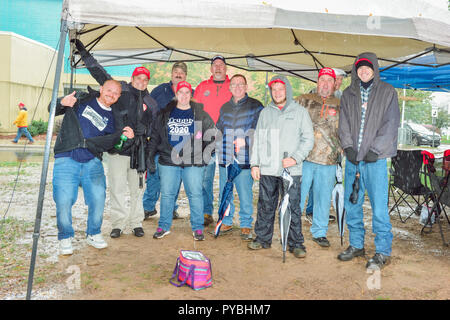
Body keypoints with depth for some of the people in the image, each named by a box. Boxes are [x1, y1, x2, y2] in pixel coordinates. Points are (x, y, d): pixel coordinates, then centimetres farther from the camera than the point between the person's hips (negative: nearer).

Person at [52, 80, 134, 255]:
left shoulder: (112, 116, 16)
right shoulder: (82, 100, 9)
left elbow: (107, 143, 5)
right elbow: (53, 110, 9)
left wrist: (121, 134, -12)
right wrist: (62, 103, -13)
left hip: (92, 162, 2)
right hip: (67, 160, -2)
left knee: (98, 198, -9)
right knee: (63, 200, -11)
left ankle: (93, 234, 15)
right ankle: (65, 237, 11)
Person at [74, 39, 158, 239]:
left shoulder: (151, 103, 13)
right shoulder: (121, 90, 7)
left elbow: (153, 128, 15)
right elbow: (99, 72, 10)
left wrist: (142, 129, -4)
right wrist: (83, 52, 10)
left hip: (138, 152, 2)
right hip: (117, 149, -1)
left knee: (137, 189, 6)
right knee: (117, 189, 0)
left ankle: (136, 223, 18)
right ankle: (118, 224, 12)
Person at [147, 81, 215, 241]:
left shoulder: (200, 115, 8)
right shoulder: (166, 113, 12)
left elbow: (212, 134, 12)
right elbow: (155, 136, 14)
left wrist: (206, 153, 2)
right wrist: (150, 156, 8)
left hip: (193, 162, -1)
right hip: (168, 161, 1)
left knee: (195, 194, 0)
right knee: (167, 194, 6)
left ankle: (197, 228, 14)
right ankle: (164, 226, 21)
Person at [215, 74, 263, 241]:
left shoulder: (255, 105, 1)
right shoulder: (224, 107, 16)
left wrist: (245, 140, -18)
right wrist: (219, 146, 11)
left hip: (244, 158, -5)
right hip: (225, 158, 5)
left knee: (245, 194, 1)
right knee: (224, 193, 13)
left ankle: (246, 225, 16)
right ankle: (227, 222, 29)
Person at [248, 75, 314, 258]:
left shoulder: (300, 112, 7)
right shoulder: (265, 112, 15)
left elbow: (308, 139, 4)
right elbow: (257, 139, 15)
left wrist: (295, 158, -10)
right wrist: (255, 163, 7)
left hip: (292, 170, -2)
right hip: (267, 169, 3)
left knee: (293, 207, -2)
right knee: (265, 207, 8)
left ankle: (296, 243, 9)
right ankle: (263, 239, 21)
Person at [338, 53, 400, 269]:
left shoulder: (387, 92, 4)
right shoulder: (348, 94, 14)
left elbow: (391, 124, -2)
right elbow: (344, 124, 9)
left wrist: (375, 150, -11)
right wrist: (348, 146, -6)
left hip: (375, 158, -4)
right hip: (352, 158, 4)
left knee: (379, 206, -5)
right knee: (351, 204, 9)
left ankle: (383, 252, 8)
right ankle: (356, 245, 23)